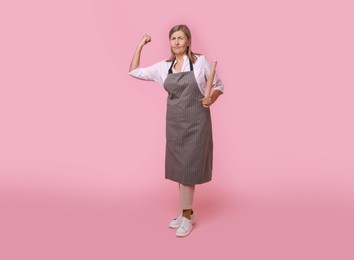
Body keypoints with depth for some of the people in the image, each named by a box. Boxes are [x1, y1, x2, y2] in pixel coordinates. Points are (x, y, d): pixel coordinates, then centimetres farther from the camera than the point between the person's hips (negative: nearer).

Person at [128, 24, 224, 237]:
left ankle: (186, 216, 11)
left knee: (188, 167, -2)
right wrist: (140, 45, 6)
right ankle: (188, 212, 25)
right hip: (174, 121, 5)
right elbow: (134, 72, 10)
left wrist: (211, 99, -16)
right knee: (179, 167, 10)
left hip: (196, 120, -5)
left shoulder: (200, 61, -5)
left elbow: (219, 85, 4)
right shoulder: (163, 67, 6)